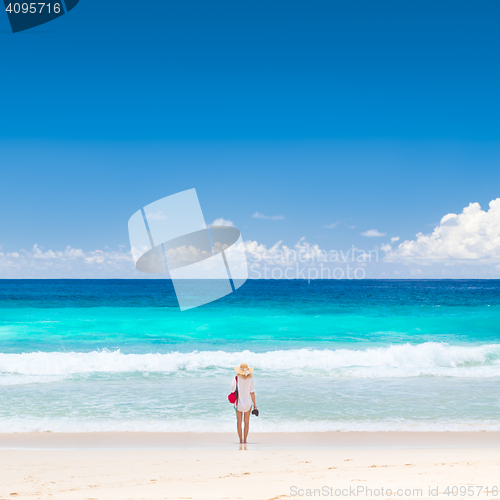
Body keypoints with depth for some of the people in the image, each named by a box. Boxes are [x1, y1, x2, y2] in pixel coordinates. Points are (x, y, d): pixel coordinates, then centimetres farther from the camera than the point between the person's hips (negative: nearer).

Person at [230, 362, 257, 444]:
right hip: (248, 402, 0)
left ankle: (241, 440, 8)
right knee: (246, 421, 11)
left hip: (239, 402, 0)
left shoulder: (236, 378, -9)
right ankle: (245, 440, 10)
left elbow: (233, 390, -9)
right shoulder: (250, 379, -8)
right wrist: (254, 404, -2)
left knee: (239, 421, 9)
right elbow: (252, 392, -8)